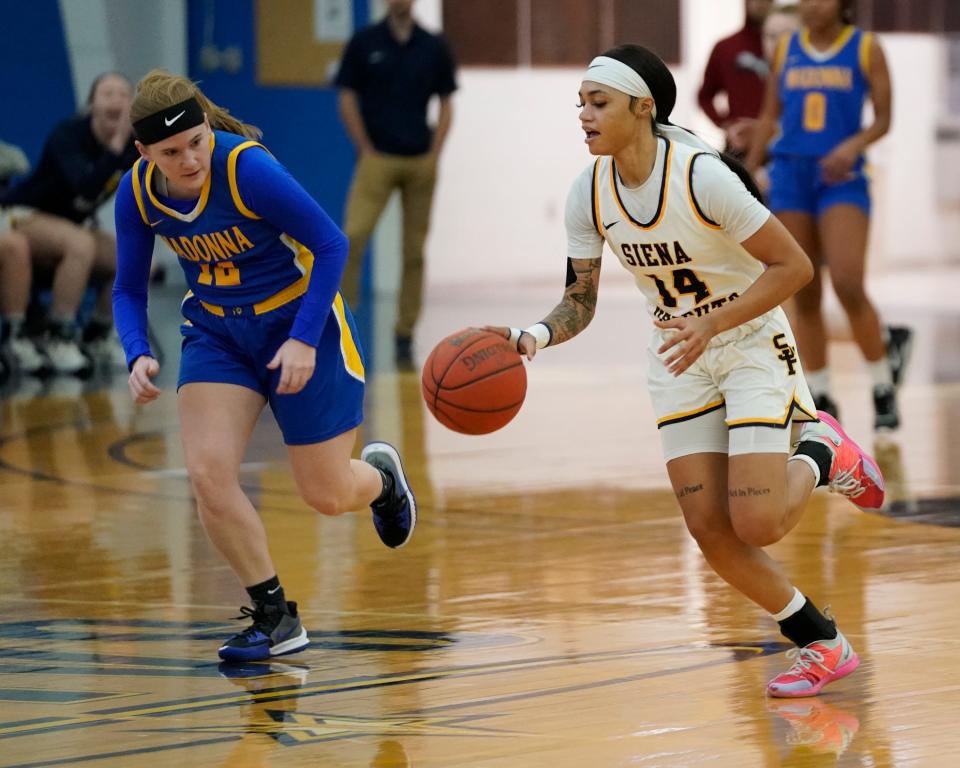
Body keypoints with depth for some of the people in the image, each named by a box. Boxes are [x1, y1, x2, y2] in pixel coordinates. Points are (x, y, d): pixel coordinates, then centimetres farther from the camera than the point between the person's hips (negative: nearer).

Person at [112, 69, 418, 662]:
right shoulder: (138, 192, -13)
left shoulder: (249, 168, -28)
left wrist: (304, 339, -27)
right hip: (217, 330, 4)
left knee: (328, 496, 2)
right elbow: (129, 289, 0)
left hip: (300, 321, -4)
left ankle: (381, 475, 41)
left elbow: (331, 245, -21)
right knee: (209, 474, -16)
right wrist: (138, 356, -19)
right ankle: (276, 620, -1)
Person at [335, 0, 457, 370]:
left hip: (421, 161, 2)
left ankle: (405, 336, 11)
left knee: (414, 252, 4)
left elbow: (446, 104, 9)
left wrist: (435, 153, -1)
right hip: (378, 157, -2)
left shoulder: (434, 47, 6)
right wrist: (365, 150, -5)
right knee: (354, 236, -19)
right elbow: (347, 99, 2)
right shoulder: (364, 42, 1)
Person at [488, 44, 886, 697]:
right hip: (681, 356, 6)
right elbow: (581, 301, 0)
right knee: (710, 530, -3)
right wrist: (536, 336, -21)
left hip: (751, 344, -6)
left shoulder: (702, 176, -25)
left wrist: (710, 325, -28)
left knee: (756, 523, -18)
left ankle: (819, 453, 14)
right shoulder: (588, 195, -8)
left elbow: (793, 265, -20)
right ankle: (823, 645, 14)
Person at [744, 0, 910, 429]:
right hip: (790, 173, 3)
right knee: (804, 296, 3)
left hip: (841, 177, -3)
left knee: (849, 285, -17)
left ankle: (884, 390, 0)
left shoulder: (865, 49, 0)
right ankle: (820, 398, 12)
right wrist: (747, 174, 13)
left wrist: (854, 145, -18)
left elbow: (883, 118, 1)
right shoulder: (786, 49, 9)